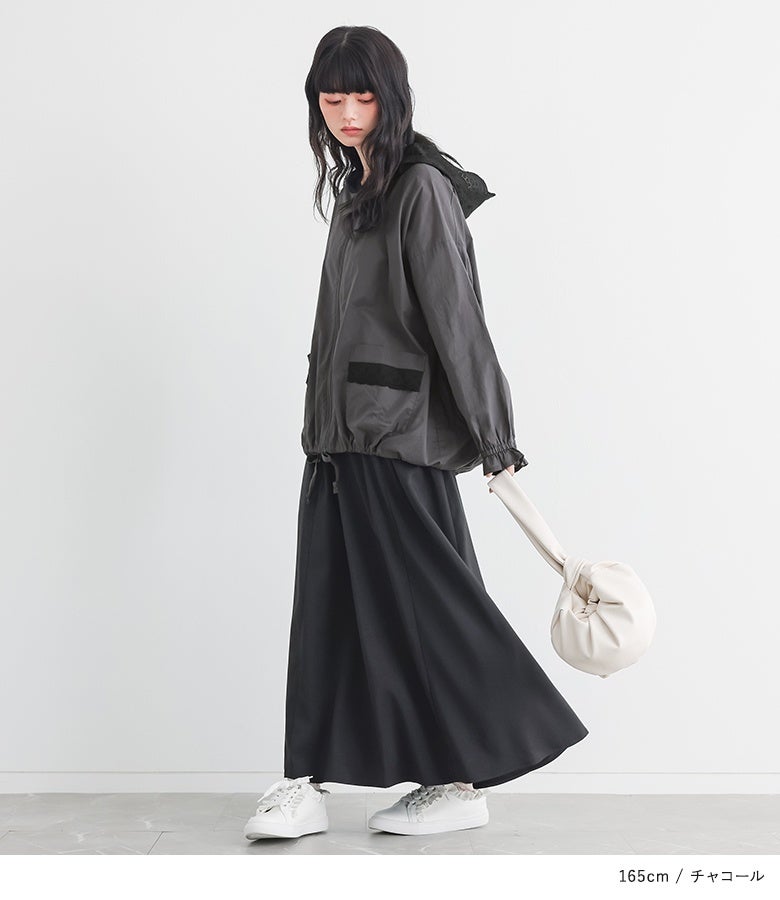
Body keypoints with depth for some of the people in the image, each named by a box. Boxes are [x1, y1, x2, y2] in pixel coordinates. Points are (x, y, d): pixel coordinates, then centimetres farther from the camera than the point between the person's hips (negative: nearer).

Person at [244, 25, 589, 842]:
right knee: (329, 607, 8)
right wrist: (322, 421, 18)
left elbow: (457, 318, -13)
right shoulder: (354, 189, 16)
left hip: (399, 437, -8)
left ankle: (462, 782, 14)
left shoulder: (422, 189, -10)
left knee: (417, 606, -1)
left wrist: (492, 436, -13)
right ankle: (309, 783, 15)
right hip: (339, 435, 9)